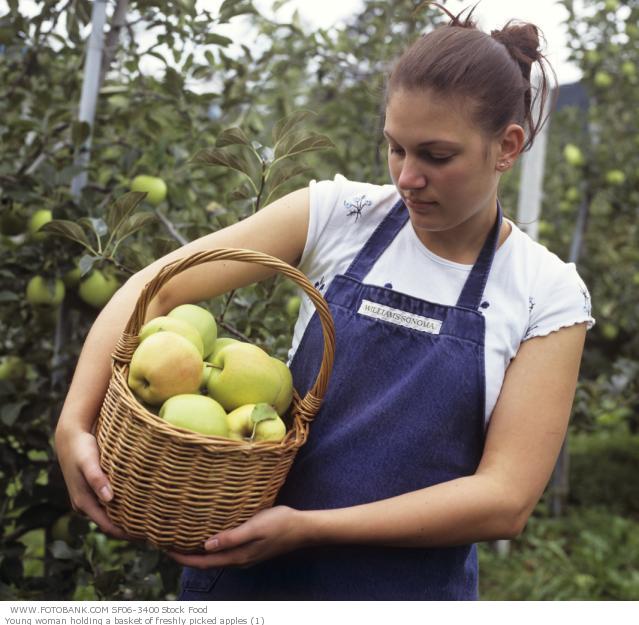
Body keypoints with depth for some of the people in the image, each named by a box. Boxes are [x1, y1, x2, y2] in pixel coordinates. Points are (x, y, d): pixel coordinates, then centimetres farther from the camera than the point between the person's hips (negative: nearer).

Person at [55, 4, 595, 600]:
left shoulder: (549, 295, -9)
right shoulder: (337, 214, -6)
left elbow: (505, 499, -15)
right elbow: (155, 288, -7)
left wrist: (308, 526, -22)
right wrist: (75, 424, -21)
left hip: (412, 588, -1)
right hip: (249, 574, 2)